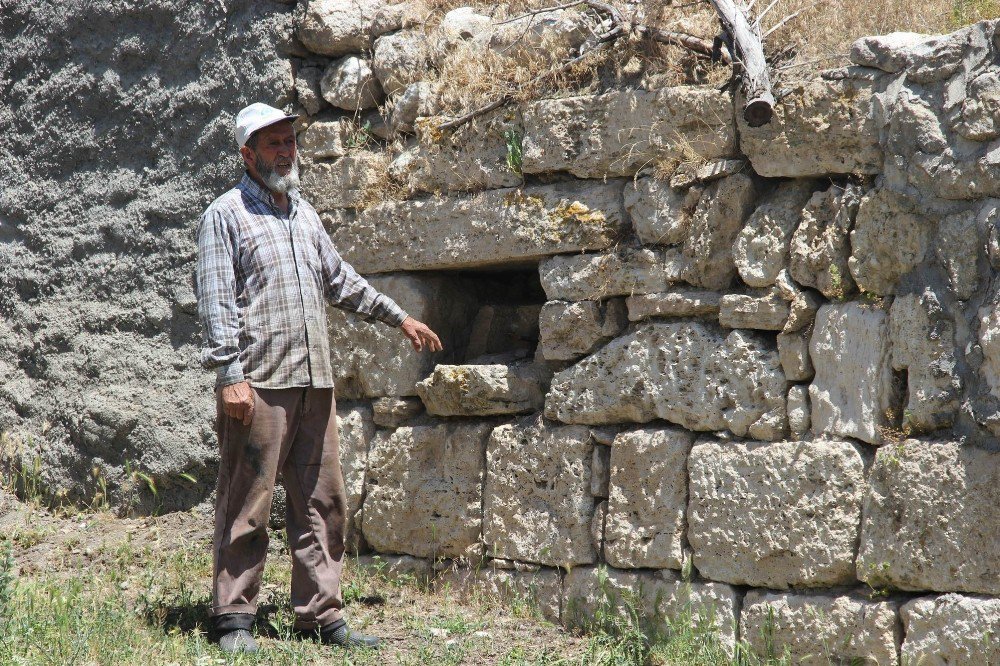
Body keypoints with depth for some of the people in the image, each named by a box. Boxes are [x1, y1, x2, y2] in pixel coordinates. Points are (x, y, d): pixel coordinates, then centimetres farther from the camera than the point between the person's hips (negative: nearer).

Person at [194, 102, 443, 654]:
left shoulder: (303, 213, 20)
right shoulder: (226, 215, 0)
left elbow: (339, 278, 32)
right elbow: (216, 299, -8)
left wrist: (398, 318, 34)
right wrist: (229, 374, -16)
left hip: (314, 382, 7)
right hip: (258, 383, -7)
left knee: (322, 502, 6)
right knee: (246, 505, -4)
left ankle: (321, 615, 12)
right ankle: (233, 619, 4)